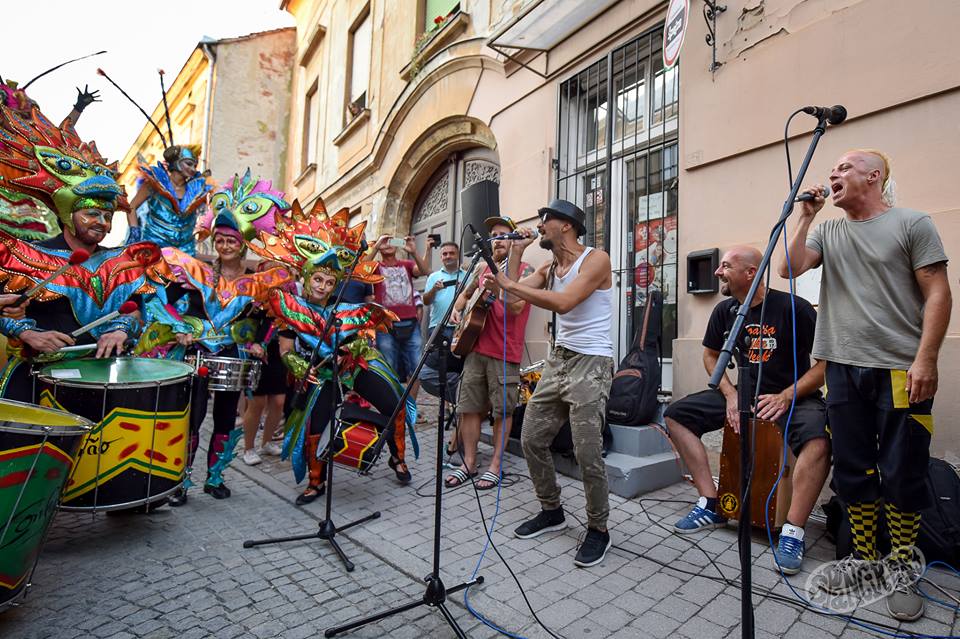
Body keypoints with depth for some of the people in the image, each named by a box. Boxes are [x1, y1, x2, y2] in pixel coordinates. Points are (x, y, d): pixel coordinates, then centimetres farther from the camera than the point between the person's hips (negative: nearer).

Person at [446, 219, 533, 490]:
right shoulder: (483, 269, 16)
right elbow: (465, 295, 29)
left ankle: (495, 466, 16)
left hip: (504, 352, -5)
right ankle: (469, 463, 20)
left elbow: (516, 307, -16)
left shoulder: (524, 270, -2)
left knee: (502, 411, 4)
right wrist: (457, 309, 10)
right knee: (468, 408, 8)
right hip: (475, 348, 6)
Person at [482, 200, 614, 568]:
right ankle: (552, 511, 28)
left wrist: (509, 285, -21)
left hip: (591, 363, -8)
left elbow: (563, 302, -24)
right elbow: (514, 291, 2)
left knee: (587, 451, -10)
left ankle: (598, 530, 13)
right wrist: (517, 252, 4)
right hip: (558, 359, 8)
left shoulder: (596, 259, -9)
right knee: (532, 439, 8)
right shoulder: (548, 269, 14)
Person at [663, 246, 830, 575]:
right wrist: (730, 395, -4)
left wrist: (786, 397, -23)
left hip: (794, 396, -5)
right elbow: (711, 356, 12)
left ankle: (792, 533, -23)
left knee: (818, 438, -38)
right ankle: (711, 506, -3)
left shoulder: (793, 307, -14)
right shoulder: (725, 311, 2)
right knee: (676, 414, -8)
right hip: (744, 393, 5)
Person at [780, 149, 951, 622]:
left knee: (903, 476, 5)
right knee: (853, 472, 11)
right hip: (844, 369, 4)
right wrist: (806, 216, -1)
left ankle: (901, 567, 23)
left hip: (902, 370, -3)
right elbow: (789, 268, -2)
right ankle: (864, 557, 26)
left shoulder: (912, 224, 0)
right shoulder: (828, 232, 12)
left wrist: (926, 359, -14)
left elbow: (938, 293, -5)